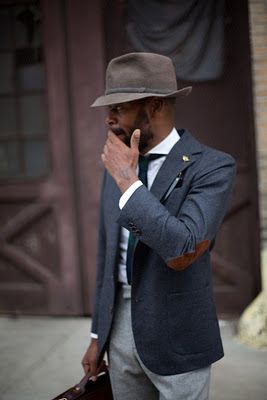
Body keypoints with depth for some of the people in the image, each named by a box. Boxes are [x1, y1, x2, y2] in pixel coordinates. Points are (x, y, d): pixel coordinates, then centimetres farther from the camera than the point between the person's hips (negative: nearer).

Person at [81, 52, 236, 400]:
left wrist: (128, 181, -22)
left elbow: (181, 253, -28)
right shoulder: (118, 167, 6)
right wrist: (98, 336, 15)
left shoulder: (212, 166, -14)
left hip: (177, 337, -6)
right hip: (121, 327, 6)